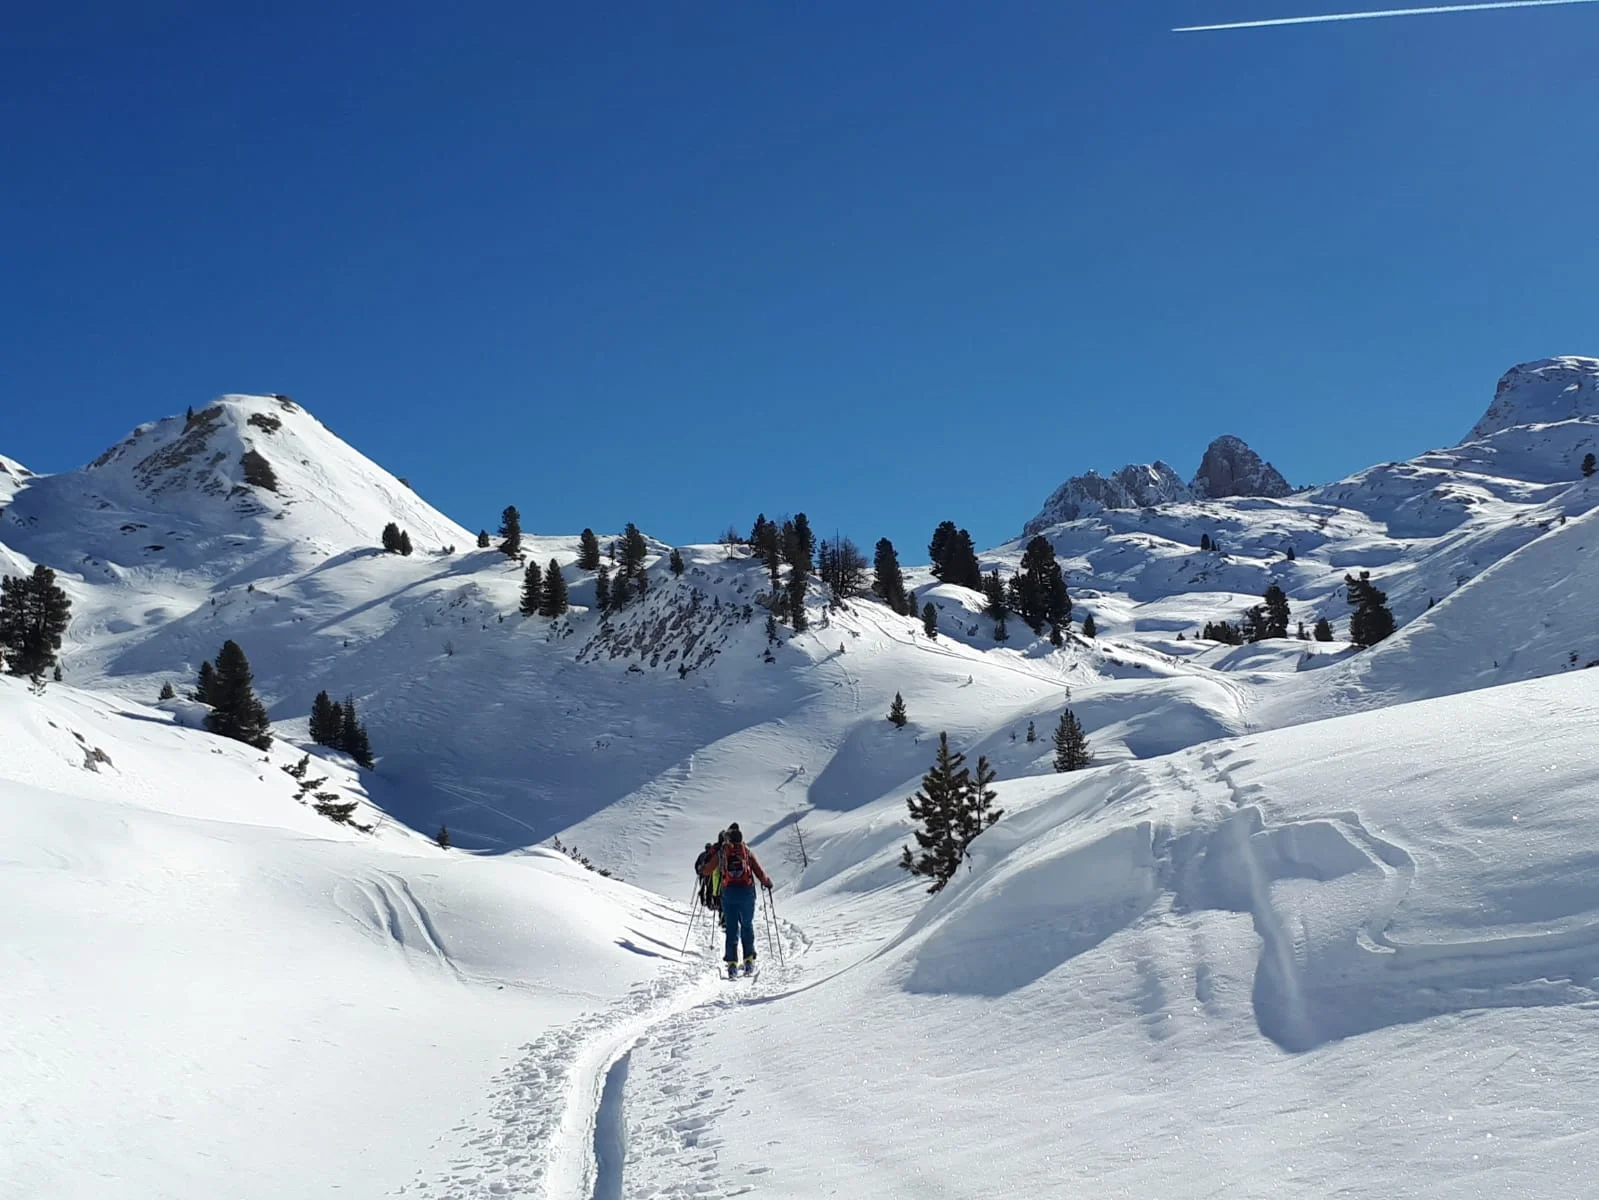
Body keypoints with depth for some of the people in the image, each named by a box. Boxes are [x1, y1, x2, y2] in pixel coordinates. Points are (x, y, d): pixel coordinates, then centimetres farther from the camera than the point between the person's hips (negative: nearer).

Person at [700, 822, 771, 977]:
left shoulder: (721, 852, 6)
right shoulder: (747, 852, 5)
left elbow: (706, 870, 14)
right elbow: (760, 874, 0)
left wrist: (701, 870, 37)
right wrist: (767, 882, 20)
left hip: (728, 892, 0)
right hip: (747, 892, 0)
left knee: (732, 928, 4)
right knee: (747, 926, 13)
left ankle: (732, 963, -4)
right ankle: (749, 961, 9)